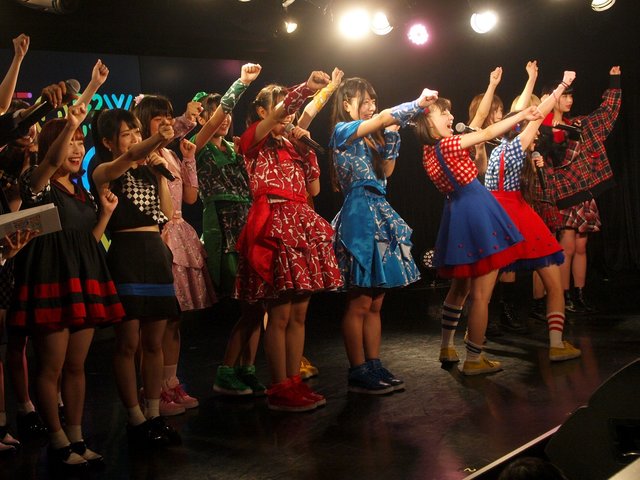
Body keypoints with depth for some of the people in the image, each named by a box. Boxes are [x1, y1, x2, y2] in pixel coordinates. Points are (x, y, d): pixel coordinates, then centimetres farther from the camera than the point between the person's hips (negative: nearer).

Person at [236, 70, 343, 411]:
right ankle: (279, 389, -2)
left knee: (299, 312, 6)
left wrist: (306, 148, 9)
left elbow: (314, 188, 17)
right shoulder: (254, 140, 3)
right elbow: (276, 117, -18)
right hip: (274, 223, -7)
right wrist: (306, 88, -31)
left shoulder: (291, 145, 23)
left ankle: (294, 382, 13)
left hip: (302, 224, 7)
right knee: (280, 314, -7)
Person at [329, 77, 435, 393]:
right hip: (360, 215, -9)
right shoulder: (343, 130, -3)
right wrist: (419, 104, -6)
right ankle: (358, 374, 0)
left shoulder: (370, 137, 21)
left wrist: (392, 135, 6)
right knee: (359, 303, -5)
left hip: (379, 214, 9)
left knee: (375, 303, 9)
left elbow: (386, 172, 10)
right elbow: (386, 116, -13)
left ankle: (374, 367, 14)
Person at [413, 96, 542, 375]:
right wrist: (522, 115, -4)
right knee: (481, 294, -2)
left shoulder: (429, 152, 7)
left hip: (458, 213, 10)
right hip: (476, 212, -9)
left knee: (460, 287, 23)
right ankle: (474, 360, 3)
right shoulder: (447, 144, -17)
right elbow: (488, 133, -12)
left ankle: (447, 348, 31)